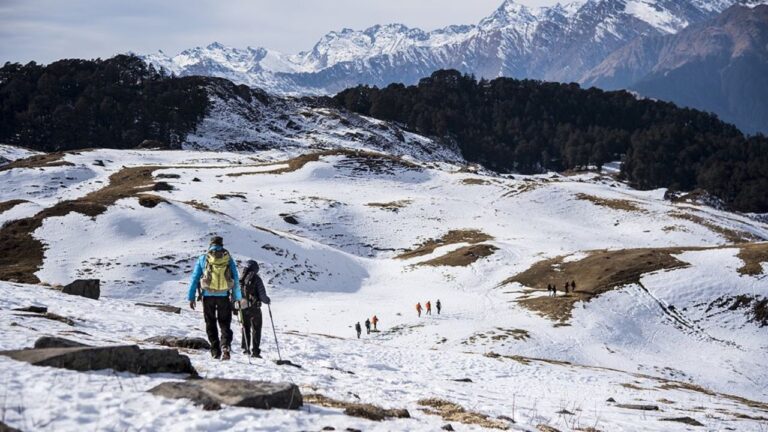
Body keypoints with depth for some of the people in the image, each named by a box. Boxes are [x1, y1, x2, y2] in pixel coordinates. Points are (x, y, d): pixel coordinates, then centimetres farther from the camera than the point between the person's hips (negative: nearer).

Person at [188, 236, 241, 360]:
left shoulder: (203, 259, 2)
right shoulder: (228, 258, 3)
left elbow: (194, 278, 1)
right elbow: (236, 280, 4)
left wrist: (191, 297, 5)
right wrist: (237, 298, 11)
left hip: (208, 295, 0)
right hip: (223, 296, 0)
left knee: (211, 325, 13)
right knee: (225, 324, 7)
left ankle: (215, 351, 10)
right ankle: (225, 347, -16)